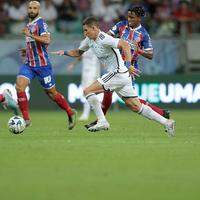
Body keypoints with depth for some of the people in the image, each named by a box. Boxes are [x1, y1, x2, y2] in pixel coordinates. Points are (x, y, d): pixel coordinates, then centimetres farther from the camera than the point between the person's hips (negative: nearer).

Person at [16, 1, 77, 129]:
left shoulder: (40, 23, -11)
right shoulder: (29, 25, 16)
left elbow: (47, 40, -25)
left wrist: (30, 35, -29)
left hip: (42, 64, -7)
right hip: (29, 64, 7)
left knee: (51, 92, 4)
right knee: (19, 86, -13)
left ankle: (70, 113, 24)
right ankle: (26, 119, -9)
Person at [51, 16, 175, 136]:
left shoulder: (104, 39, -17)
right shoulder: (90, 40, 12)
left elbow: (125, 45, -27)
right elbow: (78, 52, 28)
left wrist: (128, 65, -35)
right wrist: (65, 52, 12)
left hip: (119, 73, -9)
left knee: (88, 91, -10)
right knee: (136, 107, 8)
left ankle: (102, 122, -10)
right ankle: (167, 123, 8)